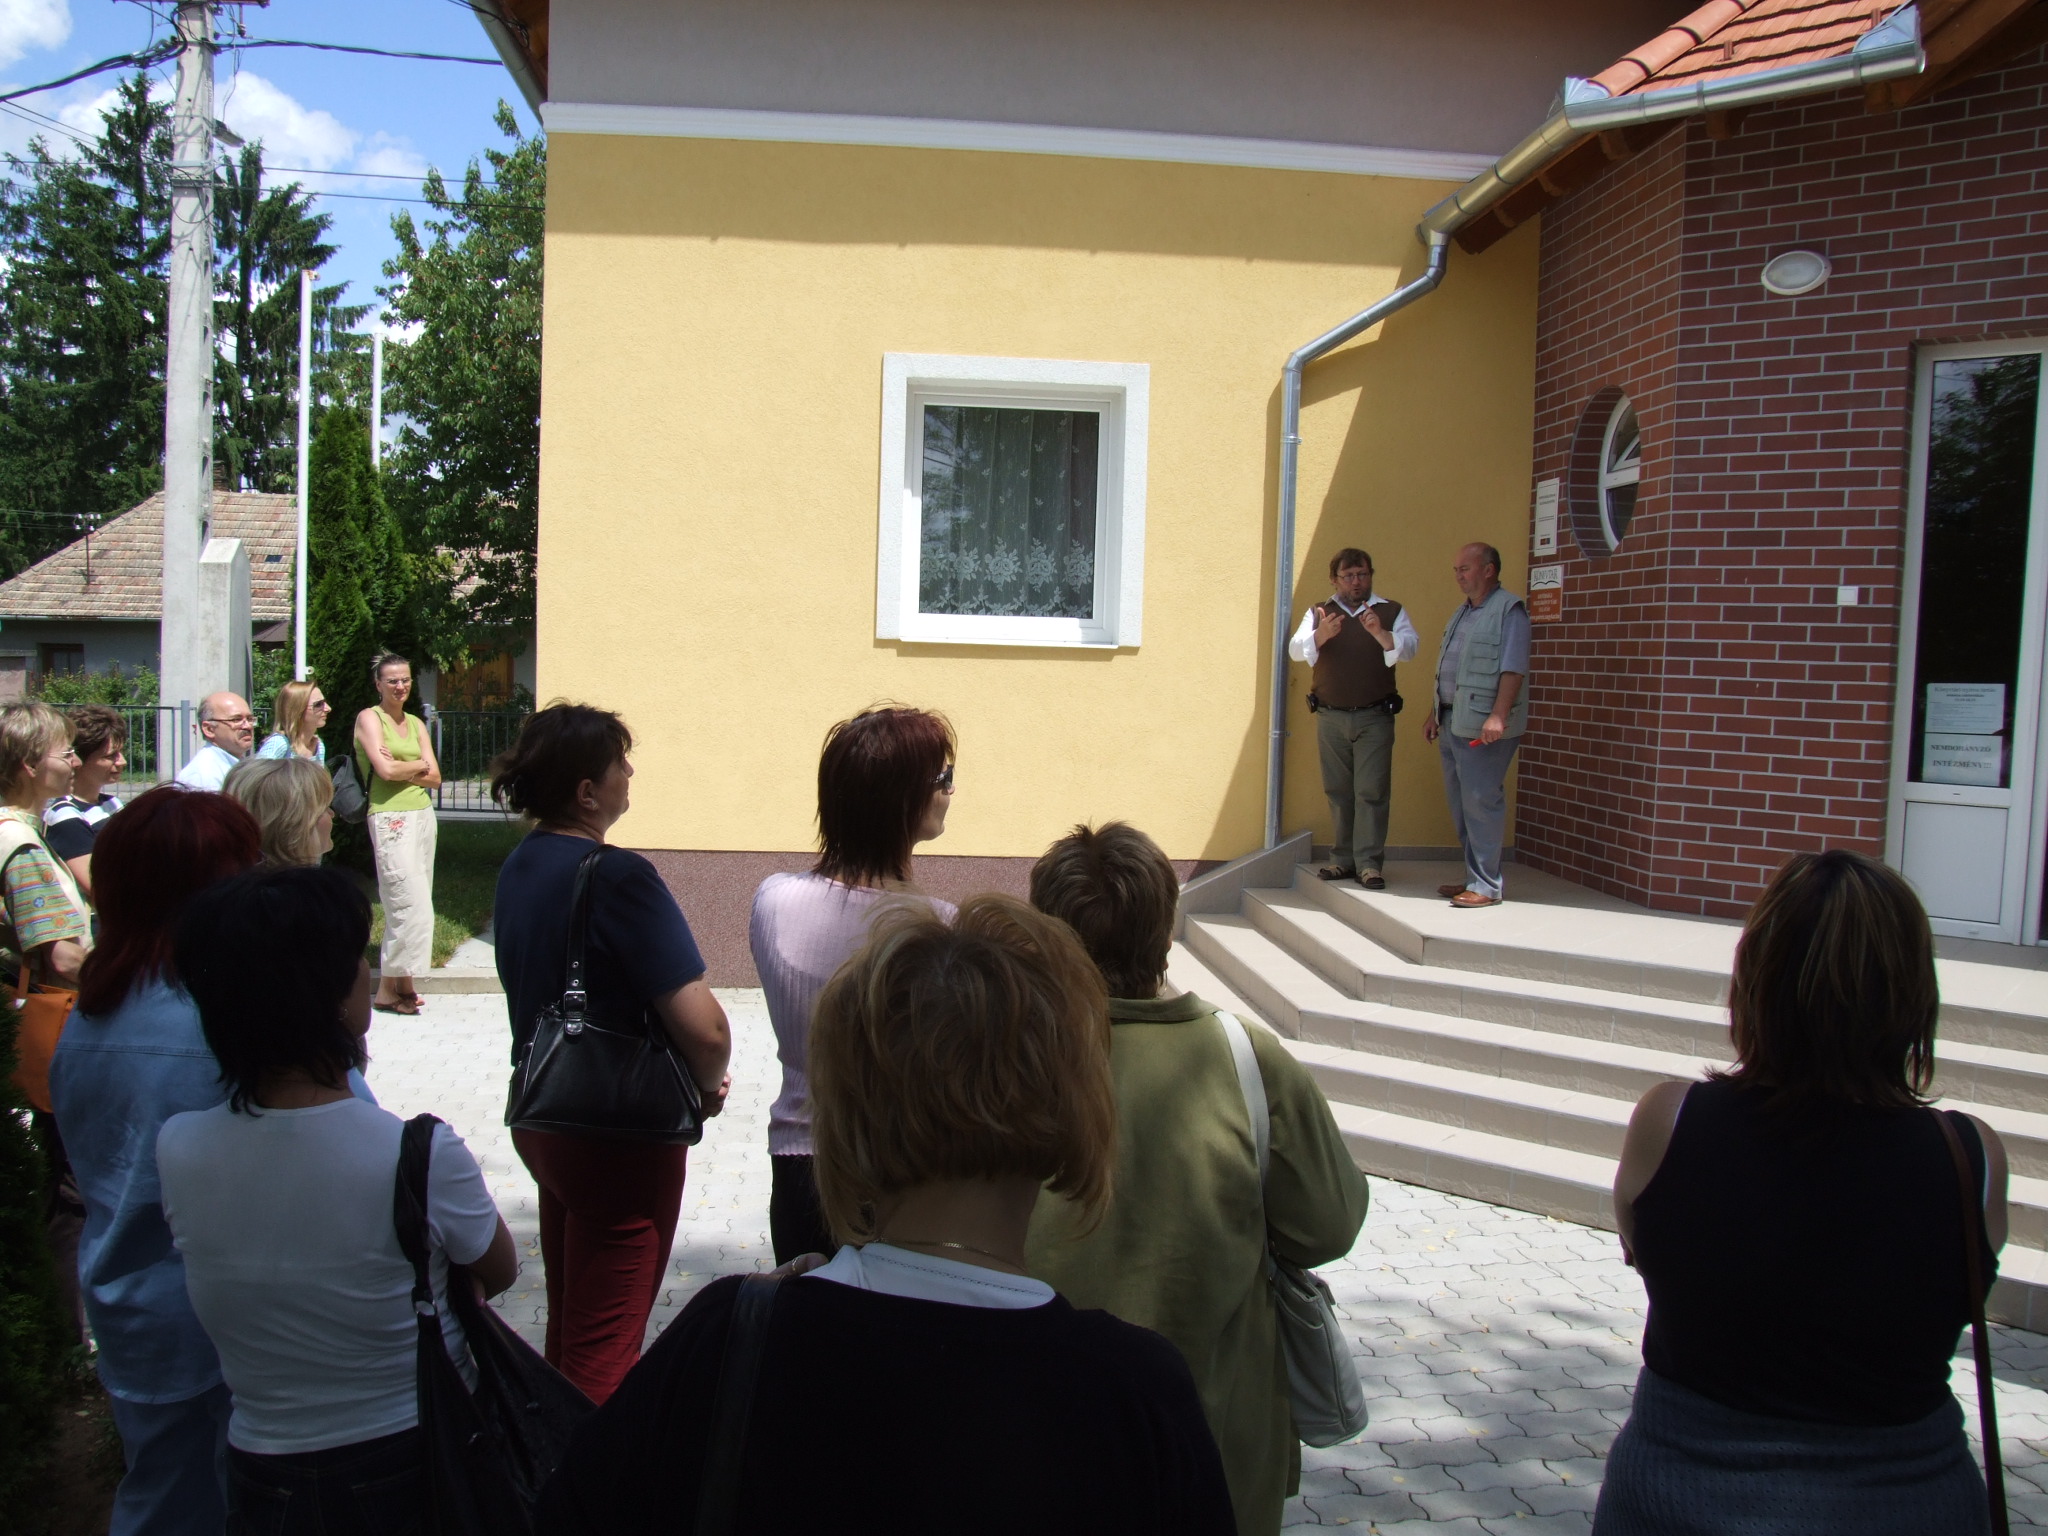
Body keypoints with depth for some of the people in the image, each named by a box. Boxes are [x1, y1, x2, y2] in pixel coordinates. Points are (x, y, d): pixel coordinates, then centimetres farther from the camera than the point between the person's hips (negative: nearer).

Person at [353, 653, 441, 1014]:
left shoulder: (416, 723, 16)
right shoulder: (369, 718, -3)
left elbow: (435, 778, 7)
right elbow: (387, 770, -15)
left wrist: (401, 768, -8)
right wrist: (419, 765, 1)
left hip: (423, 815, 7)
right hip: (391, 818, -7)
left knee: (413, 905, 8)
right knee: (410, 906, -9)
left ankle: (404, 984, 14)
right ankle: (387, 990, 1)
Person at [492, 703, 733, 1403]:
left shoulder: (518, 866, 3)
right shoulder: (617, 877, -23)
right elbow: (703, 1028, -29)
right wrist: (709, 1084, -7)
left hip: (542, 1116, 9)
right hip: (621, 1134, -9)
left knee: (569, 1322, 24)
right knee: (605, 1345, 5)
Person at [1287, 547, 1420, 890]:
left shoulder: (1391, 611, 6)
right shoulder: (1319, 613, 10)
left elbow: (1410, 647, -9)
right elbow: (1295, 650, -5)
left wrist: (1381, 634, -29)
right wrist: (1320, 636, -26)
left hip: (1374, 718, -2)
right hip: (1330, 717, 2)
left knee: (1371, 791, -5)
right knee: (1337, 791, 7)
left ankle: (1369, 863, -3)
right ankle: (1342, 859, 13)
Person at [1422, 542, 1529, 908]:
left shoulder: (1509, 609, -8)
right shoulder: (1464, 611, 19)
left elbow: (1514, 669, -17)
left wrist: (1498, 716, -25)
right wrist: (1436, 714, 23)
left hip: (1483, 725, -9)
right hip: (1453, 721, 9)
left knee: (1481, 801, -7)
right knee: (1459, 799, 12)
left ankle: (1486, 886, -3)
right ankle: (1474, 875, 20)